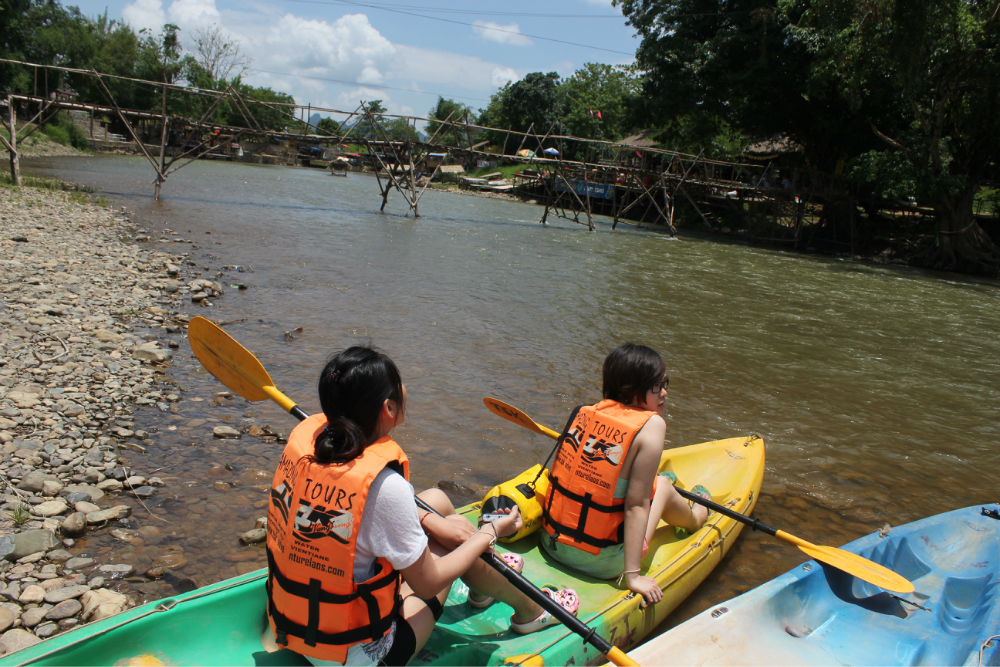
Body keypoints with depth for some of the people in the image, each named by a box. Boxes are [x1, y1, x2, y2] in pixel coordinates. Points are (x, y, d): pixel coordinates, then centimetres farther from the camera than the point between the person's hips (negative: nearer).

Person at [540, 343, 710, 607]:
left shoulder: (584, 412, -2)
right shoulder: (651, 425, -16)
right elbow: (636, 505, -19)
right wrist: (632, 575, -15)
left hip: (551, 543, 5)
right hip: (601, 564, -5)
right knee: (662, 485, 18)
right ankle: (695, 517, 50)